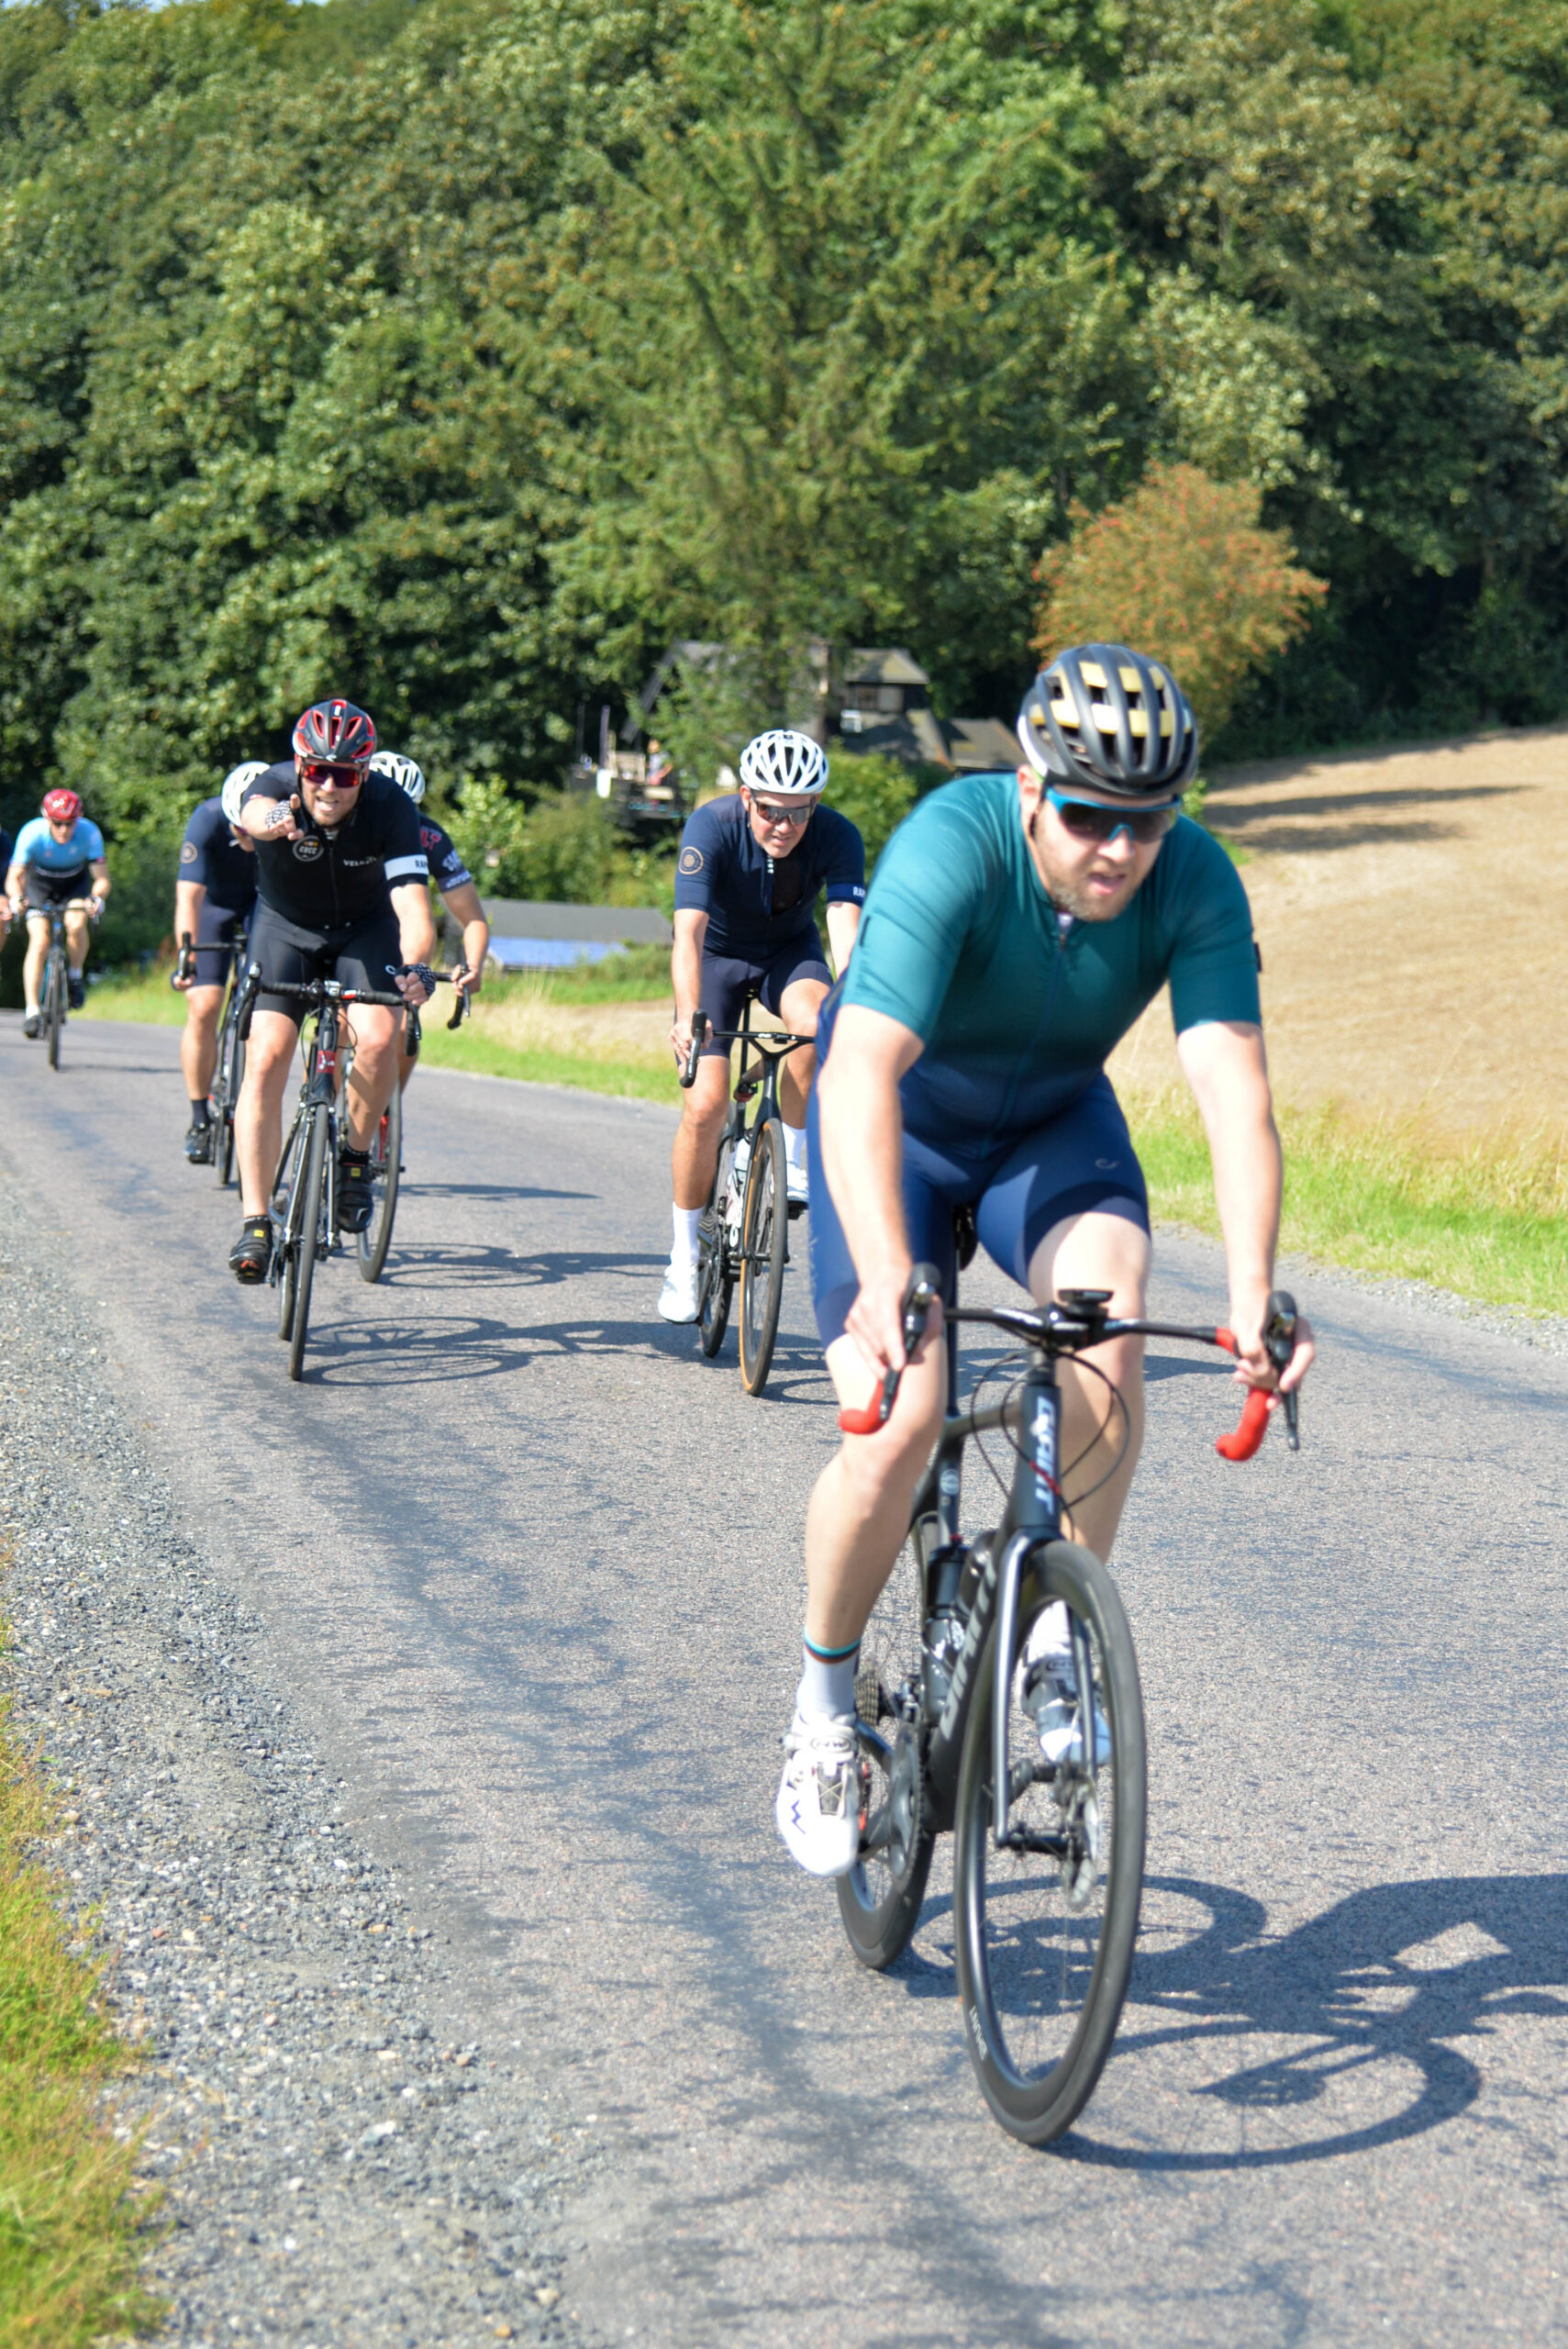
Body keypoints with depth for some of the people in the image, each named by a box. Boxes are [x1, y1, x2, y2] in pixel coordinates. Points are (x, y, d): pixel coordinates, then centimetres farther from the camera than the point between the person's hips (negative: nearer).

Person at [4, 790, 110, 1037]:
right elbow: (14, 877, -30)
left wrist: (97, 898, -48)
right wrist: (17, 897, -52)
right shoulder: (32, 833, -31)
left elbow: (102, 878, -27)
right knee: (39, 941, -19)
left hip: (74, 885, 1)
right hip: (40, 884, -1)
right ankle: (32, 1011, -17)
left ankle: (75, 976, 0)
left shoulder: (89, 833, -29)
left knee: (76, 925, -28)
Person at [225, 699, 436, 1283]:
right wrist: (273, 820, -78)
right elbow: (254, 811, -53)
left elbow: (412, 900, -37)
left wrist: (416, 966, -58)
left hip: (365, 931, 0)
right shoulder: (277, 785, -27)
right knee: (266, 1059, -17)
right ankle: (255, 1223, -14)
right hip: (285, 928, 0)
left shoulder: (391, 808, -28)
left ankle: (355, 1155, 3)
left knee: (379, 1041, -26)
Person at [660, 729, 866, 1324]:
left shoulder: (837, 836, -26)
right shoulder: (711, 828, -30)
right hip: (719, 954, -1)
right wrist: (687, 1018, -54)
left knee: (816, 1023, -34)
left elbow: (846, 927, -36)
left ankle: (794, 1162, -11)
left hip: (789, 951, 1)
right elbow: (688, 932, -39)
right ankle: (685, 1257, 4)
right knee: (706, 1105, -14)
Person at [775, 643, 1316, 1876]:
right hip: (900, 1122, -3)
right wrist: (884, 1281, -58)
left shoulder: (1196, 880, -25)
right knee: (900, 1420, -18)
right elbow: (861, 1079, -44)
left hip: (1053, 1123, 3)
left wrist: (1252, 1291, -48)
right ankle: (824, 1703, 6)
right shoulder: (949, 850, -35)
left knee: (1108, 1308, -28)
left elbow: (1236, 1090, -33)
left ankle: (1056, 1644, -10)